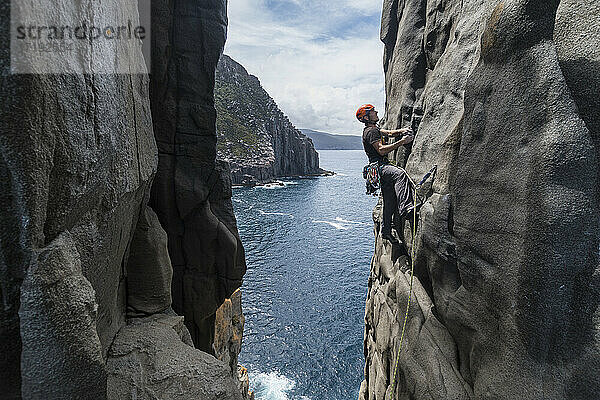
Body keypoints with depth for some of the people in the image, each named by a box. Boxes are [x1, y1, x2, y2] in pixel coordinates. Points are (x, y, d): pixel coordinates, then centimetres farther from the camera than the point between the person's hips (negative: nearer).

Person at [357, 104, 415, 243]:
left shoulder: (373, 129, 23)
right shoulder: (371, 131, -9)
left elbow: (389, 133, 25)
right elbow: (381, 150, -20)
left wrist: (401, 131, 4)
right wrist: (401, 142, -20)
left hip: (382, 168, 11)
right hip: (378, 167, -11)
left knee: (390, 200, 9)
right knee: (400, 173, -37)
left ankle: (386, 230, 18)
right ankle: (405, 208, -49)